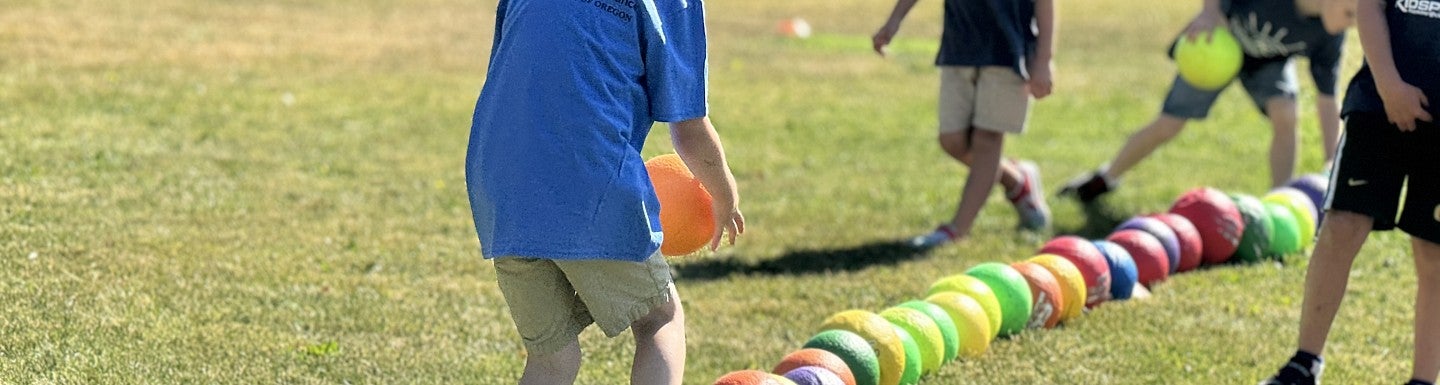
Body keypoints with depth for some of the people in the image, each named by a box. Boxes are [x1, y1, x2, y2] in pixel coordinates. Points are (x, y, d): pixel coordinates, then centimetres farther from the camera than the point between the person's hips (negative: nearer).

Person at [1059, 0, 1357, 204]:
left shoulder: (1329, 39, -29)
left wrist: (1331, 162, -30)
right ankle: (1106, 179, 29)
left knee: (1286, 115, -27)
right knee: (1167, 126, 2)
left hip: (1270, 61, 2)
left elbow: (1328, 100, -24)